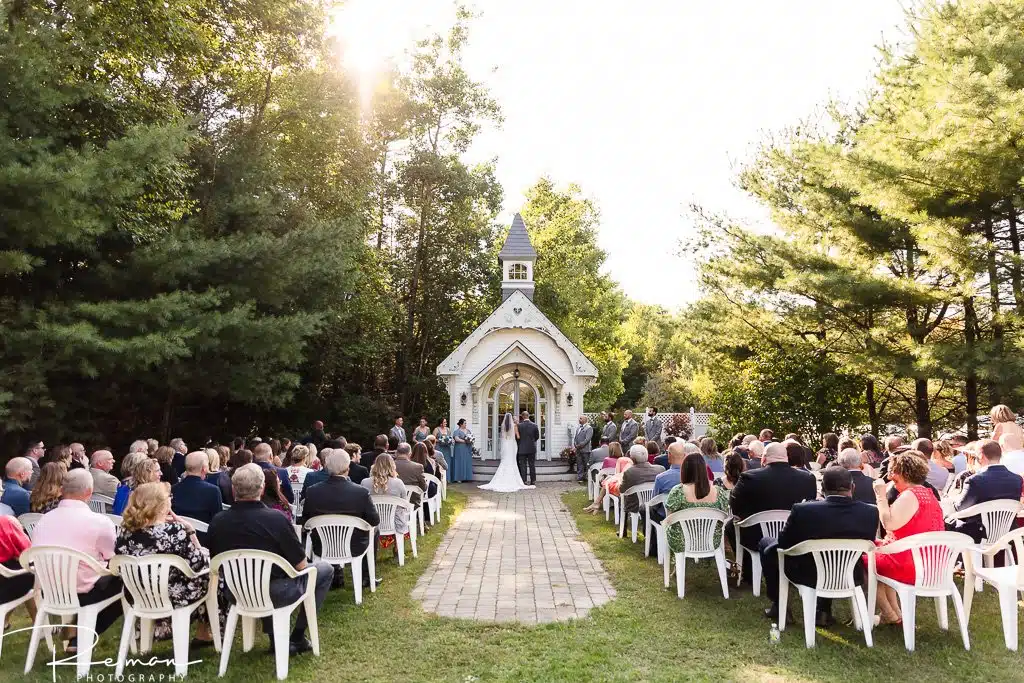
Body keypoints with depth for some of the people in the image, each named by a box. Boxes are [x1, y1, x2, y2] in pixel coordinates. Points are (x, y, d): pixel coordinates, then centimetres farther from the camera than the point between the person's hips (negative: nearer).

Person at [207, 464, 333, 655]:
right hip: (277, 595, -5)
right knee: (325, 569, 15)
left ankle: (275, 636, 26)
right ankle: (298, 637, 18)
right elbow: (300, 565, -14)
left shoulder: (217, 522, -9)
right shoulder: (276, 518, -22)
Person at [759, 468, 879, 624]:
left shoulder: (803, 510, -26)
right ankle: (824, 610, 31)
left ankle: (779, 606, 27)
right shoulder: (871, 512, -17)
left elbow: (783, 544, -9)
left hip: (808, 576, -3)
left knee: (767, 544, 21)